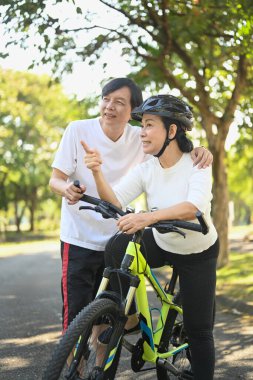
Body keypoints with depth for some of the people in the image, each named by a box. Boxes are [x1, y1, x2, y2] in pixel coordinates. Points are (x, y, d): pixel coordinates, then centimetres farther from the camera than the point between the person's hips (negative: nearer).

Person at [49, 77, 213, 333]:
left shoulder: (139, 139, -4)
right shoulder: (78, 130, -11)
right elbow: (55, 179, -9)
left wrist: (197, 150, -17)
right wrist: (67, 189, -34)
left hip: (116, 241, 3)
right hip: (79, 239, -3)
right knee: (76, 316, -6)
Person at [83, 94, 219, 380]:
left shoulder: (196, 163, -23)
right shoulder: (145, 169, -12)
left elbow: (193, 207, -41)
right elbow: (115, 201, -23)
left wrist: (148, 217, -56)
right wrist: (97, 172, -41)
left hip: (198, 253, -3)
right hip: (160, 243, 3)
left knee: (198, 330, 0)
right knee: (116, 248, -25)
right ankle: (129, 315, -5)